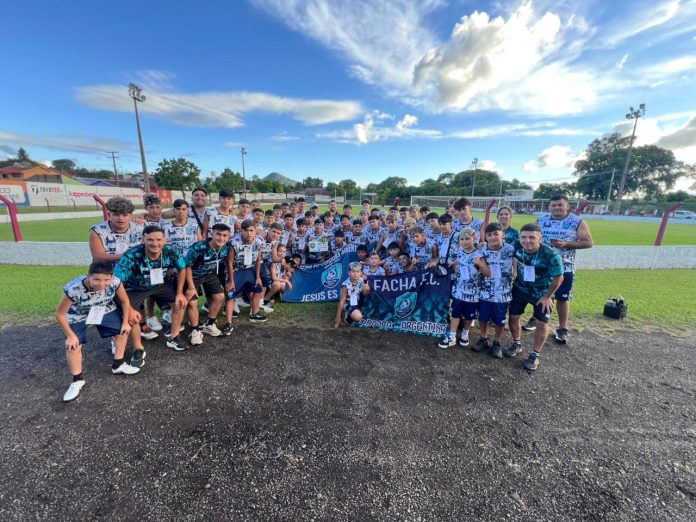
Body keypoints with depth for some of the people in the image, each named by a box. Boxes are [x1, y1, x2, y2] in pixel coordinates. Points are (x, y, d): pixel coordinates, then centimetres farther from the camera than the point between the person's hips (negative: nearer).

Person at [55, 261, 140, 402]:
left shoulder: (115, 282, -35)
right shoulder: (74, 289, -40)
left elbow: (124, 301, -13)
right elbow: (60, 314, -22)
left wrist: (125, 322, -8)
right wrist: (70, 336, -18)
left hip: (105, 310, 3)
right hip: (78, 316, -2)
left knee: (123, 330, 5)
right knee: (73, 345, -11)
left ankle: (118, 365, 26)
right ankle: (77, 380, 13)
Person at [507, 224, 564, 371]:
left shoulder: (550, 255, -30)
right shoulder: (517, 247, -21)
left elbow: (558, 278, -19)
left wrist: (547, 296, -12)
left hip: (542, 293, -3)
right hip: (520, 289, 3)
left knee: (542, 324, 2)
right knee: (513, 317, 8)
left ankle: (535, 354, 22)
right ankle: (517, 344, 33)